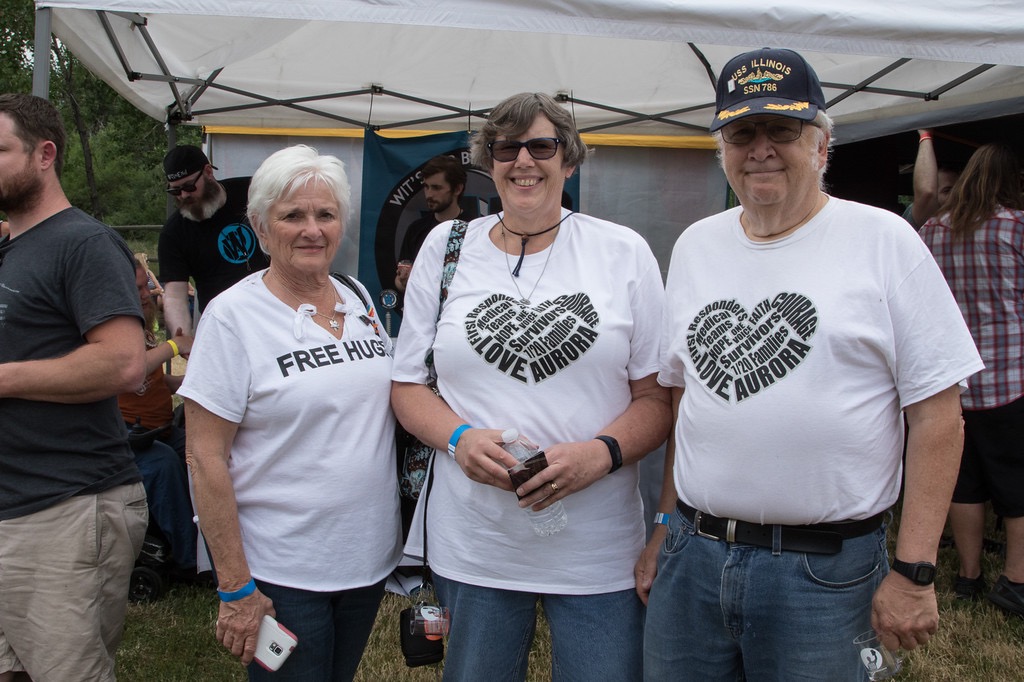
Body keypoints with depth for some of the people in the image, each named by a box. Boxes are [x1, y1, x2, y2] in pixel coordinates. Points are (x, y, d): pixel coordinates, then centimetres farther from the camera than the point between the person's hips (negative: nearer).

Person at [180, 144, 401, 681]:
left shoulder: (358, 299, 4)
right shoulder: (233, 315, -13)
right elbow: (206, 460, -14)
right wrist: (234, 587, -15)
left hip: (369, 558, 6)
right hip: (280, 574, -5)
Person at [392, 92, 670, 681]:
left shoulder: (625, 252, 1)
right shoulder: (446, 248, 5)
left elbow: (659, 394, 1)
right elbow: (407, 384, 8)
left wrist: (601, 453, -17)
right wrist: (459, 437, -11)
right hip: (472, 544, 1)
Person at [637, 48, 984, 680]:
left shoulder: (883, 240, -5)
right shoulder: (695, 245, 9)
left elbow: (938, 415, -7)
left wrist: (914, 571, -10)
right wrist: (667, 527, 11)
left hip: (825, 570, -4)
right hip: (692, 553, 4)